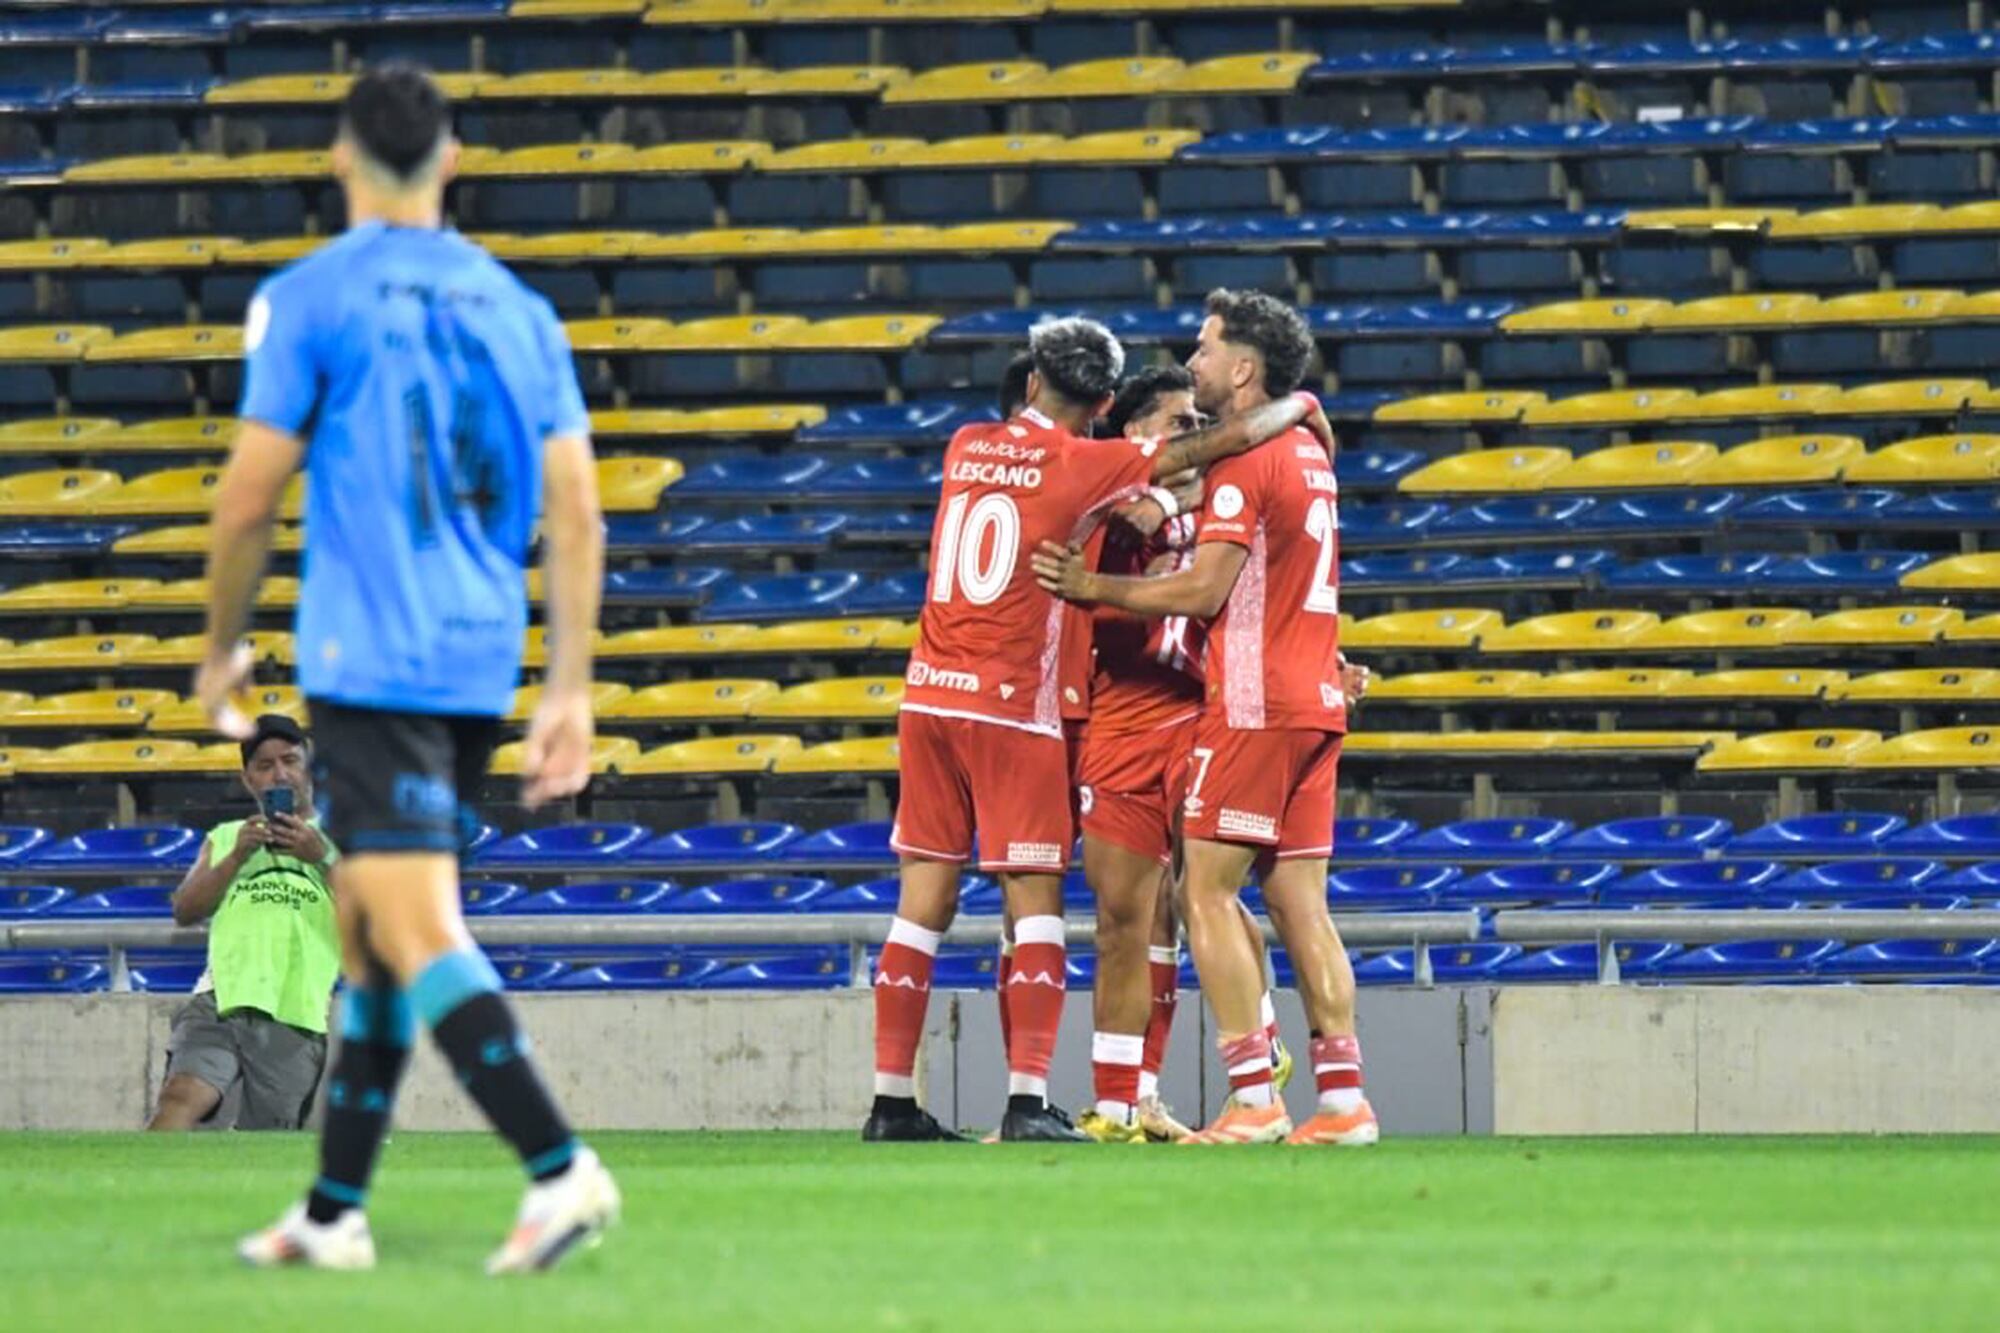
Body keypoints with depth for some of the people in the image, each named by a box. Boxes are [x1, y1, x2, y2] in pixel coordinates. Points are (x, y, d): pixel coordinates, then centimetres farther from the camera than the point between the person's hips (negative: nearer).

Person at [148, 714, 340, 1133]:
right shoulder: (226, 838, 25)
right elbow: (185, 911, 12)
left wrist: (321, 857, -7)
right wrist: (238, 856, 0)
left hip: (298, 1016, 0)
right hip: (223, 999, 0)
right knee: (183, 1097, -25)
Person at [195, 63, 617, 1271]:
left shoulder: (310, 301, -4)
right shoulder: (517, 310, 11)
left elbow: (250, 500, -5)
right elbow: (576, 516, 7)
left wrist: (222, 648, 11)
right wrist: (572, 690, 9)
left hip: (368, 662, -6)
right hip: (482, 665, 6)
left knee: (417, 934, -11)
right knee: (367, 933, 16)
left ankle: (559, 1165, -26)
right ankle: (335, 1212, 19)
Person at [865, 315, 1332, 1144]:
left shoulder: (967, 446, 10)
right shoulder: (1080, 466, -5)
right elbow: (1218, 445, -2)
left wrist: (1126, 508, 23)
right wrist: (1300, 407, 14)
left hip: (929, 697, 5)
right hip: (1012, 704, -5)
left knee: (924, 904, 7)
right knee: (1035, 901, -2)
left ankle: (891, 1101, 7)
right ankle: (1027, 1100, -12)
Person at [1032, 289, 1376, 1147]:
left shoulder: (1244, 459, -12)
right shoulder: (1309, 455, 17)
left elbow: (1203, 590, -17)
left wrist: (1094, 587, -9)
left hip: (1254, 705, -9)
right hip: (1314, 699, 9)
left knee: (1208, 889, -7)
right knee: (1298, 903, 7)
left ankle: (1255, 1099, -13)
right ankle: (1343, 1098, 2)